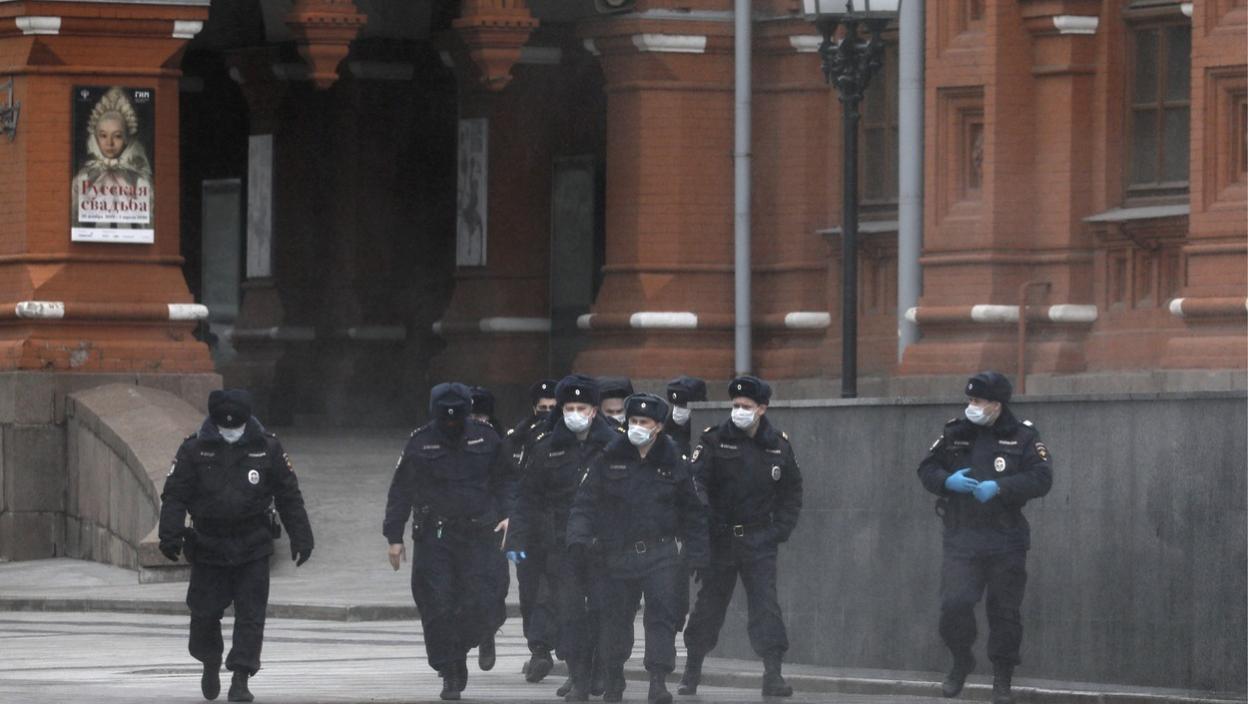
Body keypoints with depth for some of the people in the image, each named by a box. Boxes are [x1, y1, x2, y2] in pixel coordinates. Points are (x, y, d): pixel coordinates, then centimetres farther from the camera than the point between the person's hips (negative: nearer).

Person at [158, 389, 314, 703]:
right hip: (208, 545, 0)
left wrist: (301, 537, 6)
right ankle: (210, 664, 32)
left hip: (253, 547, 0)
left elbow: (289, 496, 7)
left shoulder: (267, 448, 0)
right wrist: (170, 534, -14)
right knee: (205, 612, 6)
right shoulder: (194, 450, -2)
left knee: (251, 615, -6)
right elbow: (175, 495, -2)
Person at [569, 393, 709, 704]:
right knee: (616, 617, 8)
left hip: (662, 553, -1)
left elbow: (694, 513, 11)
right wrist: (578, 538, -10)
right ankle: (613, 677, 26)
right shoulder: (608, 461, 4)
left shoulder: (673, 465, 5)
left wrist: (696, 555, 6)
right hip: (619, 555, 1)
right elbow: (585, 503, 4)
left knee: (662, 615, -11)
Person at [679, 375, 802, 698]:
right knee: (709, 604, 8)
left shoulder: (778, 445, 4)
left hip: (759, 540, 1)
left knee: (765, 604, -9)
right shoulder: (715, 440, -4)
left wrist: (780, 529, 3)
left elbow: (792, 491, 15)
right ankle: (691, 672, 21)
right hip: (719, 538, -1)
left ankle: (773, 674, -11)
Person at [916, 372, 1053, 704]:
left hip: (1006, 540, -1)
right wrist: (947, 481, -11)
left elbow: (1041, 478, -10)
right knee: (954, 604, -12)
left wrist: (999, 487, -20)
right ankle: (961, 662, 13)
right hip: (961, 537, 1)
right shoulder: (956, 433, 6)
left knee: (1005, 611, 4)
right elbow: (926, 469, 11)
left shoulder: (1023, 437, -1)